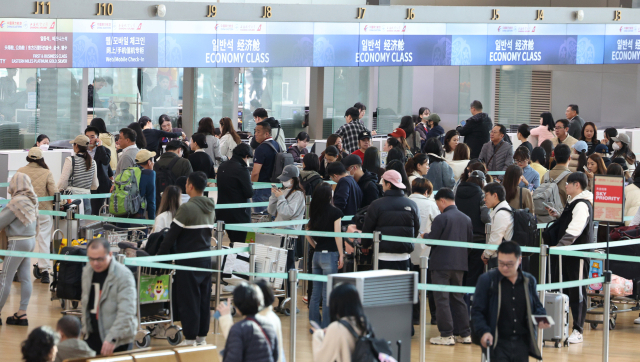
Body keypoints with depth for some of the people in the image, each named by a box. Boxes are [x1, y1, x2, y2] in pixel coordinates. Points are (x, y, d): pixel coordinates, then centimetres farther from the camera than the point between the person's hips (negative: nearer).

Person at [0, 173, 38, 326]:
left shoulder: (17, 202, -18)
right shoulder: (31, 200, 7)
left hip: (18, 242, -9)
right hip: (31, 239, 9)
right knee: (25, 278, 8)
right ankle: (22, 314, 9)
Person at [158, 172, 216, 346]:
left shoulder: (187, 208, -16)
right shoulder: (210, 207, 7)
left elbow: (172, 234, -14)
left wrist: (160, 255, -6)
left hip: (189, 261, -7)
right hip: (206, 259, 7)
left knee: (188, 300, 0)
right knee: (204, 299, 12)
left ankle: (190, 339, 3)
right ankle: (202, 336, 19)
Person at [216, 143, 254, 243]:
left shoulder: (222, 167, 7)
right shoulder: (242, 169, -16)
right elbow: (249, 193, -16)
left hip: (222, 213, 8)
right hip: (239, 213, -8)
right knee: (239, 242, -2)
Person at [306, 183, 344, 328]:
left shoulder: (314, 212, 7)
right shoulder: (335, 212, -9)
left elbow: (308, 236, 12)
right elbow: (337, 235, -11)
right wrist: (341, 255, -5)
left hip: (316, 255, 5)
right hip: (330, 254, -5)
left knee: (316, 292, 11)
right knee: (327, 294, -2)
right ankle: (325, 328, -1)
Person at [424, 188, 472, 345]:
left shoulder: (441, 218, -13)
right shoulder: (466, 219, 7)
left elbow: (431, 240, -14)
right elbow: (470, 240, 12)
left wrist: (424, 236, 7)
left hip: (441, 263, -7)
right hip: (460, 263, 7)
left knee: (442, 299, -2)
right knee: (458, 298, 14)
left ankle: (446, 335, -5)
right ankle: (464, 334, 15)